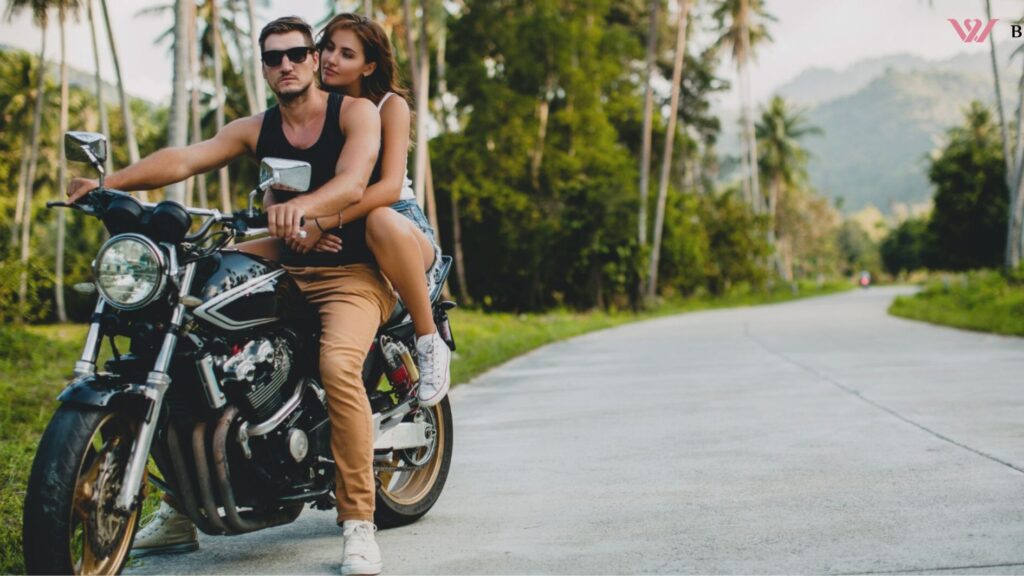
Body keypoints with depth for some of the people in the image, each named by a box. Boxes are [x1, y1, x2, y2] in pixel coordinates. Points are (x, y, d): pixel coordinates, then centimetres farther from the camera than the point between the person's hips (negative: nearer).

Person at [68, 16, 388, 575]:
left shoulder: (355, 111, -3)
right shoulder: (256, 129, 9)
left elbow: (352, 181, -23)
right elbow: (183, 159, -5)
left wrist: (303, 205, -45)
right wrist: (108, 181, -22)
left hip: (351, 273, -5)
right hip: (286, 273, 5)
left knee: (338, 365, -35)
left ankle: (358, 524, -26)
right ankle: (180, 512, 2)